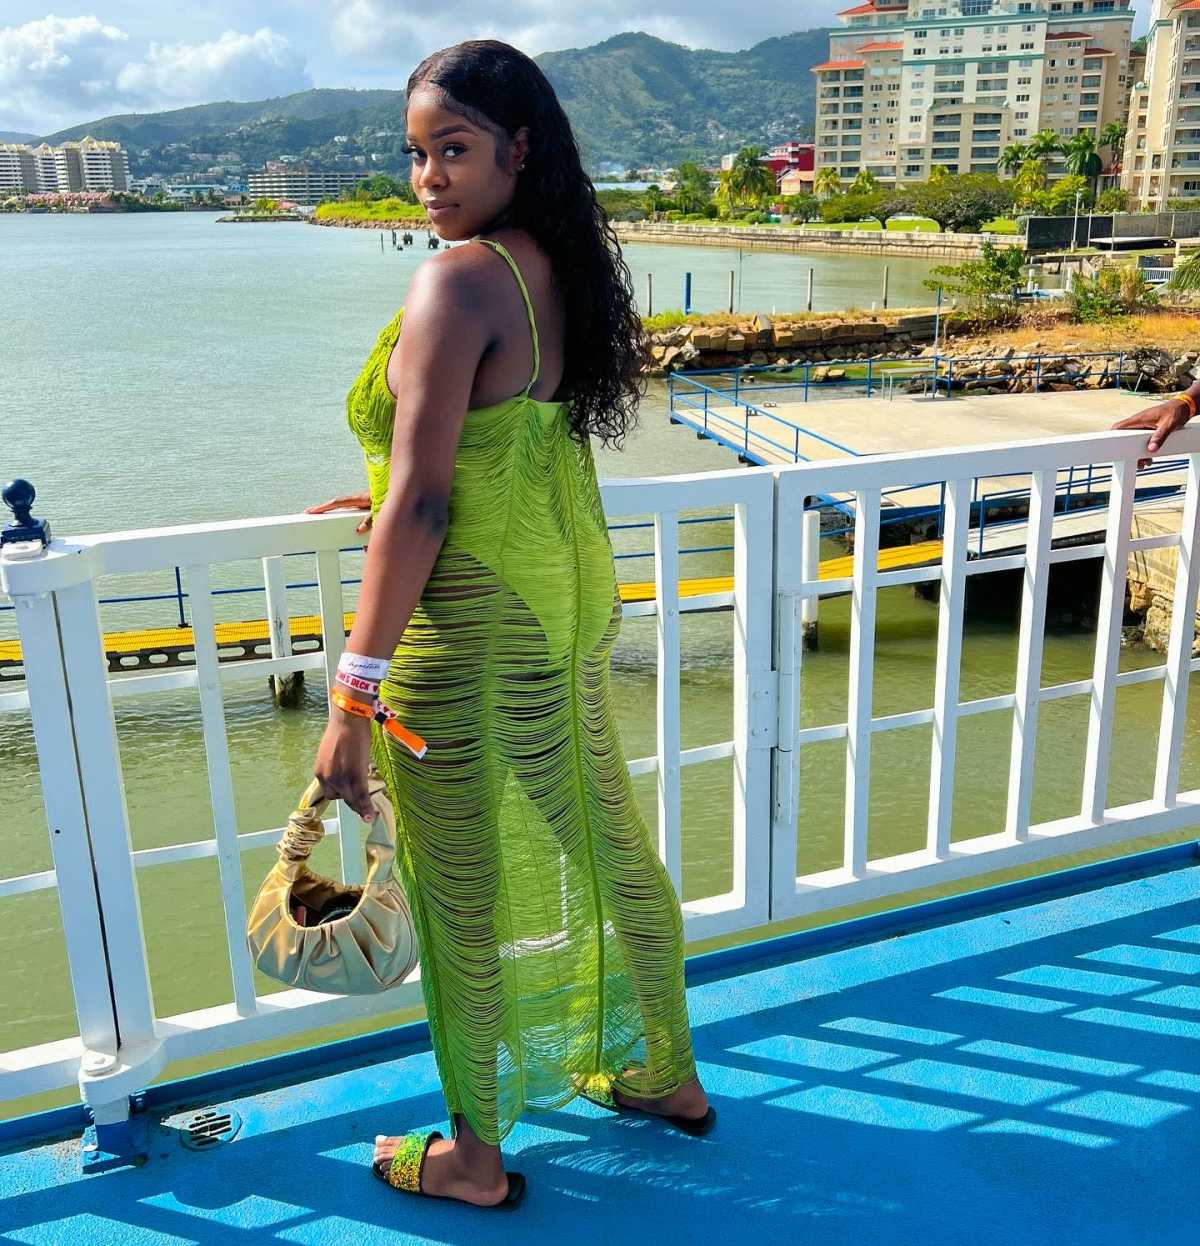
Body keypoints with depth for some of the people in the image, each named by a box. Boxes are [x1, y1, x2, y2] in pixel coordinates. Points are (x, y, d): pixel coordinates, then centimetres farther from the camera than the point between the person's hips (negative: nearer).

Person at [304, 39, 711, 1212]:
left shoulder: (458, 280, -20)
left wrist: (355, 694, -23)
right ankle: (664, 1073, 42)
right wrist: (392, 501, 25)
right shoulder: (555, 267, 7)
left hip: (475, 619, -9)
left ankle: (472, 1158, 29)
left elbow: (422, 503, -25)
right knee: (594, 838, 21)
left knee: (471, 887, 7)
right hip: (566, 592, 9)